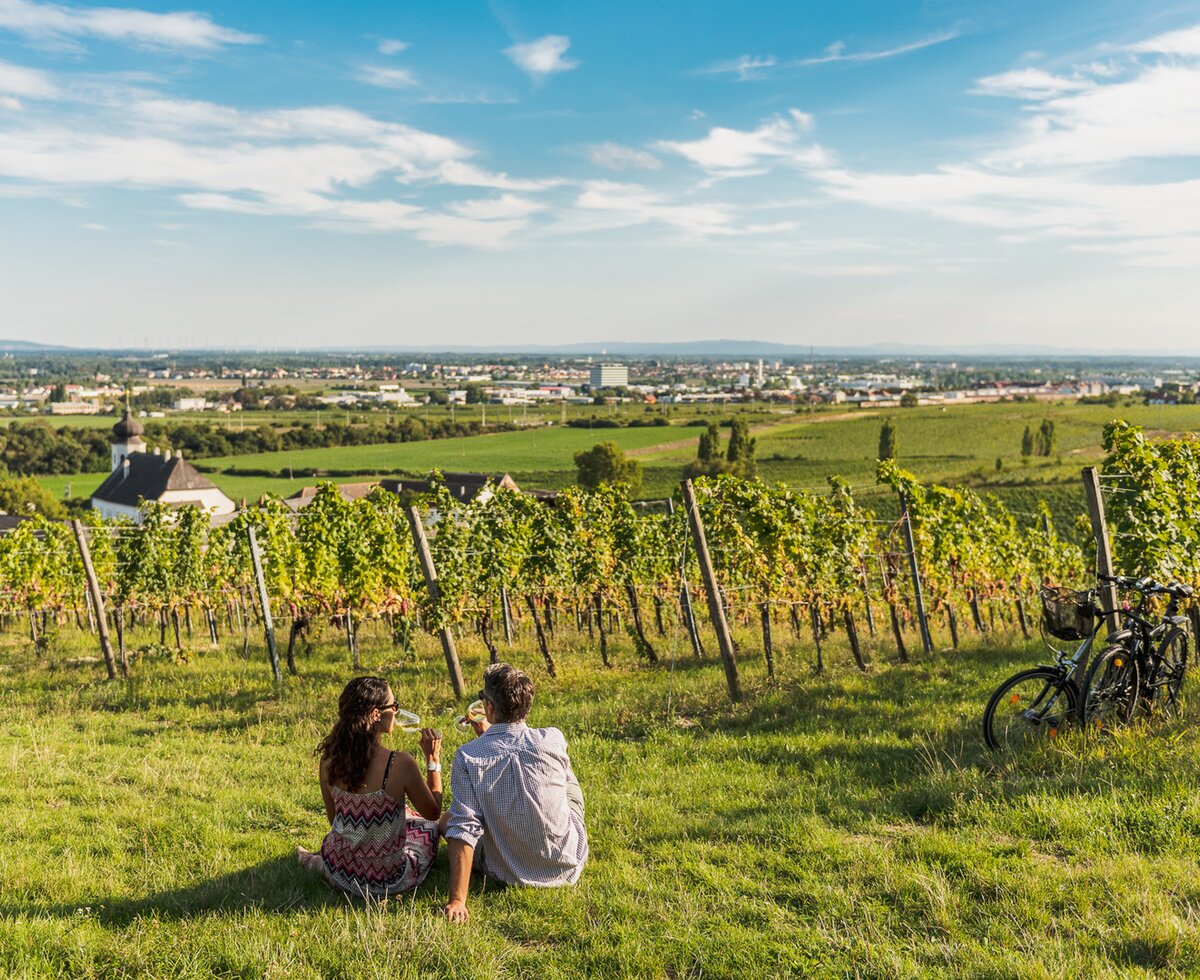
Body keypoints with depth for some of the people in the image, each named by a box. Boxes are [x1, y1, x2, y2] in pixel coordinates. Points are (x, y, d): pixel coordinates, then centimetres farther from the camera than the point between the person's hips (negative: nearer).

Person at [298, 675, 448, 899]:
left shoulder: (328, 759, -11)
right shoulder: (400, 764, -25)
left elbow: (334, 819, 5)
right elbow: (432, 812, -8)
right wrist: (433, 760, -4)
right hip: (389, 881, -5)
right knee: (434, 824, 26)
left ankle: (320, 862, 29)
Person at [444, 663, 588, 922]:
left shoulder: (468, 756, -20)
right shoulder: (553, 740, -14)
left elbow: (463, 830, -26)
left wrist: (457, 901, -26)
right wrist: (489, 733, 19)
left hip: (508, 875, -1)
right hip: (567, 866, 1)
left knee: (447, 819, 26)